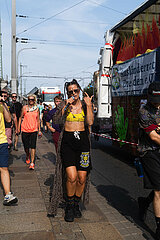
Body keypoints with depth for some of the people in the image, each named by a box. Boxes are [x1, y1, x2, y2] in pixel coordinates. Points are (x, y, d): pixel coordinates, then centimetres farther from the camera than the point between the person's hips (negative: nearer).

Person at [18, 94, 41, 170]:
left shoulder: (36, 108, 6)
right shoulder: (24, 108, 3)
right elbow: (20, 117, 8)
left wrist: (39, 130, 13)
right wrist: (18, 127, 3)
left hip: (34, 130, 0)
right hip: (25, 129, 0)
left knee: (33, 146, -9)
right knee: (26, 146, 9)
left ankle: (32, 163, -6)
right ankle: (27, 156, 40)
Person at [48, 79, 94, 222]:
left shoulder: (85, 104, 9)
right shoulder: (64, 105, 6)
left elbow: (90, 122, -6)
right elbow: (56, 120, -8)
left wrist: (89, 105, -11)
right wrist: (65, 107, -16)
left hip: (83, 141, 2)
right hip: (67, 142, -2)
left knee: (82, 178, 2)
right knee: (72, 177, -14)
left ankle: (76, 204, 27)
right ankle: (69, 206, 11)